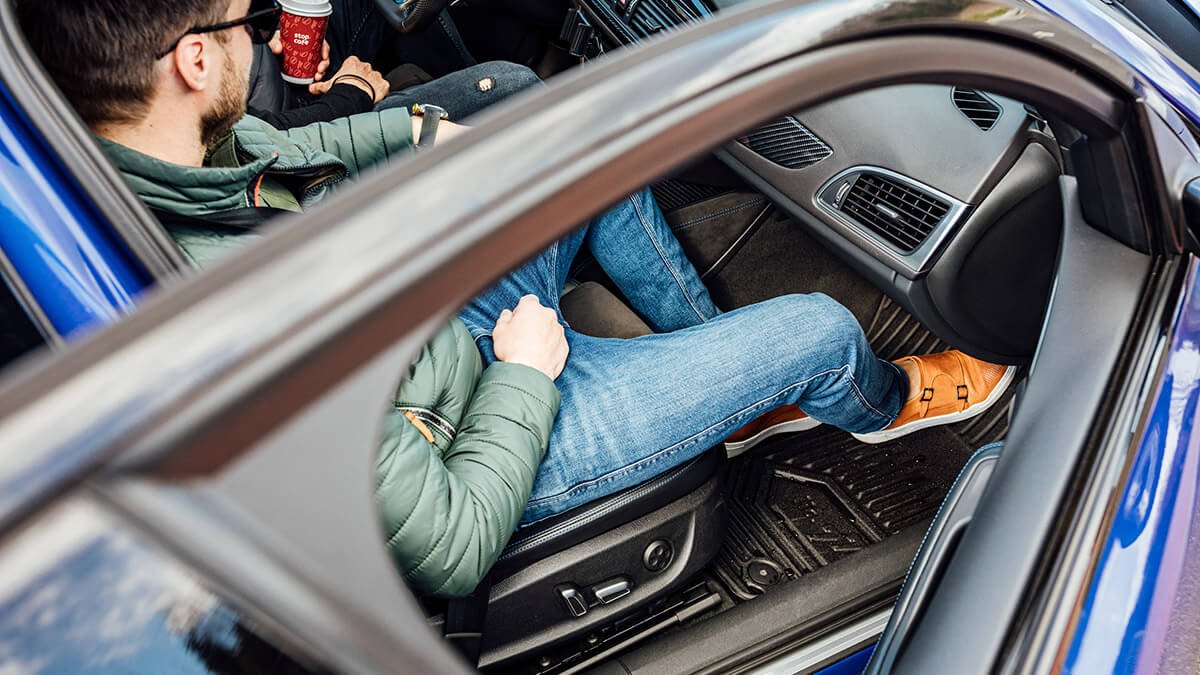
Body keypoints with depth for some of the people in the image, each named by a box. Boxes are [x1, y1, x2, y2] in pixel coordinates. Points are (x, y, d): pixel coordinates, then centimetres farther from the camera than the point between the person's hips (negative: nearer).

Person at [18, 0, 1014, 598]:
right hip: (478, 431, -8)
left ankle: (736, 376, 32)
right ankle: (883, 403, 36)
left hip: (443, 325, 9)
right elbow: (450, 555, -30)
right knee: (818, 331, -6)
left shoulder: (145, 153, -14)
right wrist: (525, 374, -18)